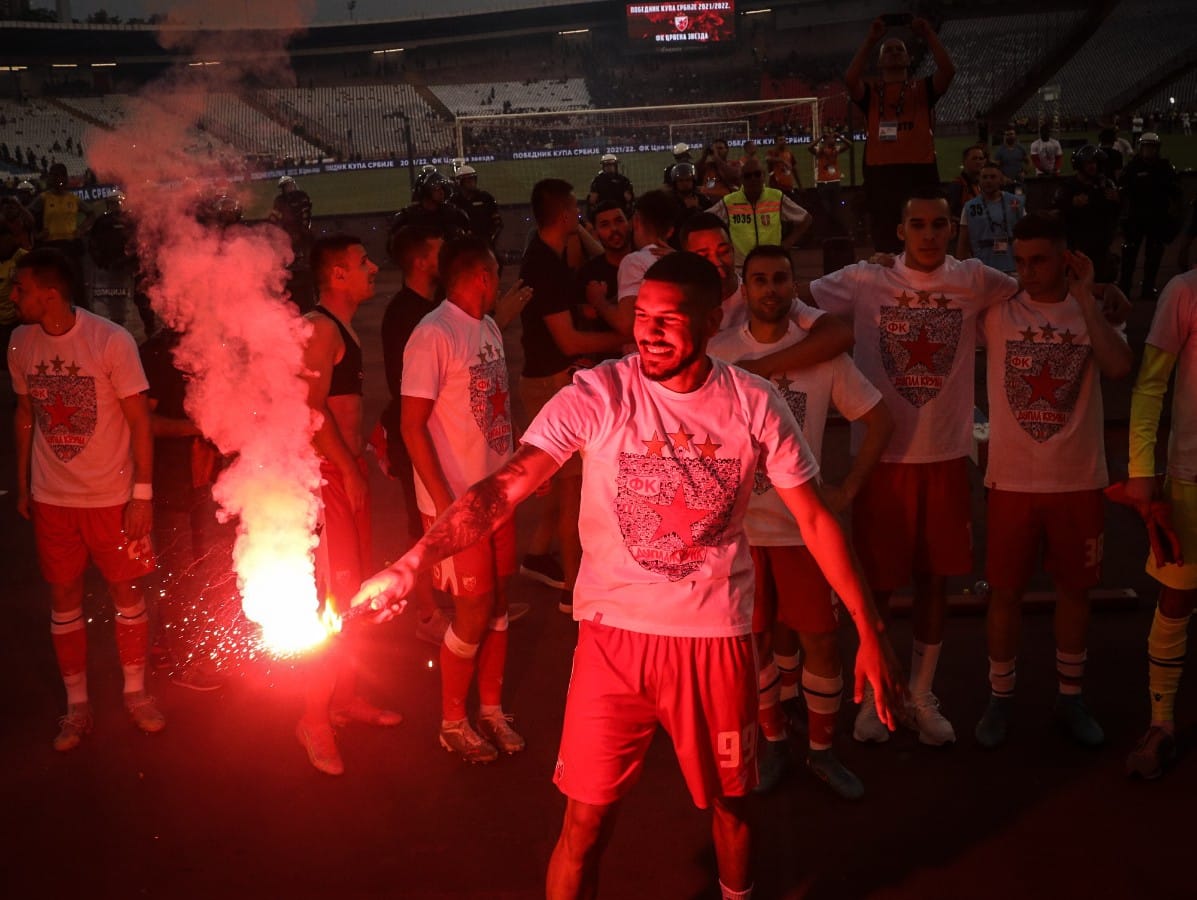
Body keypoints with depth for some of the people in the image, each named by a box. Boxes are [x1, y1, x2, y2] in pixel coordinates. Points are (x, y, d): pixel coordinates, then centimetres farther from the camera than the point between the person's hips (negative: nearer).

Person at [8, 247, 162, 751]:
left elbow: (139, 420, -11)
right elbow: (25, 413, 10)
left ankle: (135, 691, 28)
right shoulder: (21, 344, -3)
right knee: (64, 598, 10)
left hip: (111, 496, -3)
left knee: (125, 591, 8)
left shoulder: (111, 341, -16)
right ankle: (77, 705, 24)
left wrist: (143, 494, -13)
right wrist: (22, 484, 11)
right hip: (51, 497, 3)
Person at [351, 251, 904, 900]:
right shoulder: (597, 396, -12)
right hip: (614, 633, -1)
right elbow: (505, 488, -20)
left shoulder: (754, 406, -6)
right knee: (586, 821, 4)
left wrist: (869, 631, -1)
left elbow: (814, 518, 1)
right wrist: (411, 564, -33)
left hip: (717, 636, 2)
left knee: (728, 801, 19)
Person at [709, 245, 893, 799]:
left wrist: (847, 489, -2)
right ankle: (774, 742, 29)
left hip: (804, 520, 0)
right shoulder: (718, 353, -3)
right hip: (738, 522, 0)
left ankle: (822, 751, 21)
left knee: (821, 638, 4)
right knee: (755, 639, 10)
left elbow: (880, 420, 4)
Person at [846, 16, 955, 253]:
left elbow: (948, 71, -4)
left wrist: (929, 35, -4)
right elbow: (850, 79, -8)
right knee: (885, 241, 0)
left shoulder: (922, 88, 15)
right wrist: (870, 40, -6)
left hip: (920, 170, 0)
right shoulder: (871, 92, 13)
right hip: (881, 172, 0)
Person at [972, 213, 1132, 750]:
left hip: (1079, 479, 1)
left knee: (1074, 588, 13)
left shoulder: (1094, 312, -1)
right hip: (1012, 479, -1)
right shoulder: (996, 309, -3)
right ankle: (999, 699, 24)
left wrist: (1084, 297, -17)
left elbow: (1119, 367, -20)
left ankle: (1070, 698, 31)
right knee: (1005, 591, 7)